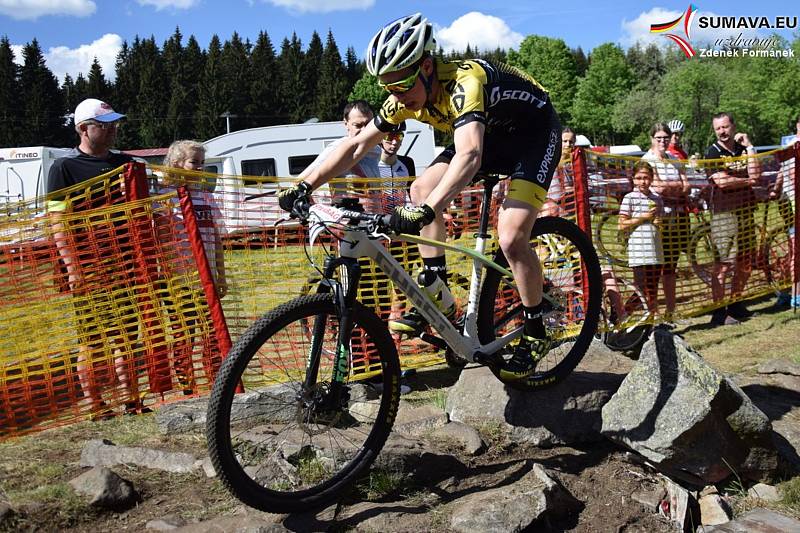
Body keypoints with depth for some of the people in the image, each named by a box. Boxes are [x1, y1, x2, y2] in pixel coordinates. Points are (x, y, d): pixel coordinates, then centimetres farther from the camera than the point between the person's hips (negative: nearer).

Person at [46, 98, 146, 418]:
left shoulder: (125, 163, 14)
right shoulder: (64, 168, -2)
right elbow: (58, 222, -8)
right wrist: (72, 268, -16)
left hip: (125, 265, 5)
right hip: (88, 270, -5)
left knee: (128, 336, 10)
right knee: (92, 341, 2)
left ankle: (132, 402, 20)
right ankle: (96, 409, 10)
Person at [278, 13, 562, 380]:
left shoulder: (463, 82, -36)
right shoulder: (407, 96, -12)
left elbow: (469, 156, -52)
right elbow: (357, 145, -7)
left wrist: (425, 211, -64)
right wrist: (304, 186, -15)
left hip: (535, 132, -8)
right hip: (491, 132, 8)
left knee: (511, 236, -23)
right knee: (422, 188, -7)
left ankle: (535, 334, -2)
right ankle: (439, 297, 3)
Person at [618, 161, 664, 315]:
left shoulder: (657, 199, 13)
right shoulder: (629, 198, -2)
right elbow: (622, 225, -6)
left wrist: (660, 223, 1)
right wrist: (643, 217, -9)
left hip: (656, 252, 5)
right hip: (638, 252, -5)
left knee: (653, 291, 11)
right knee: (642, 291, -4)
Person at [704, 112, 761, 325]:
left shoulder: (743, 149, 13)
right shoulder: (713, 152, -3)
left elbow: (756, 175, -1)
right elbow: (721, 182, -17)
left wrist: (749, 146, -2)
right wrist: (747, 181, -3)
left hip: (745, 210, 6)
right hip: (724, 212, -6)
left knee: (745, 263, 11)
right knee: (723, 263, -8)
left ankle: (735, 305, 25)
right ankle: (719, 313, -2)